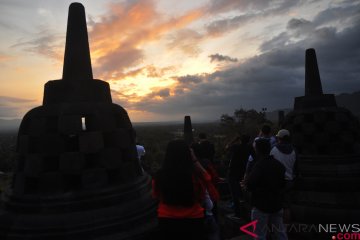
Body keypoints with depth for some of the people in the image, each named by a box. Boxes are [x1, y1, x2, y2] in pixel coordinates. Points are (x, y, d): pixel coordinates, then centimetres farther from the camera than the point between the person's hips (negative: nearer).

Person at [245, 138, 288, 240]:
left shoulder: (259, 166, -20)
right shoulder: (279, 164, 4)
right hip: (277, 204, 7)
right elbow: (283, 183, 16)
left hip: (261, 205, -7)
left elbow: (249, 185, -22)